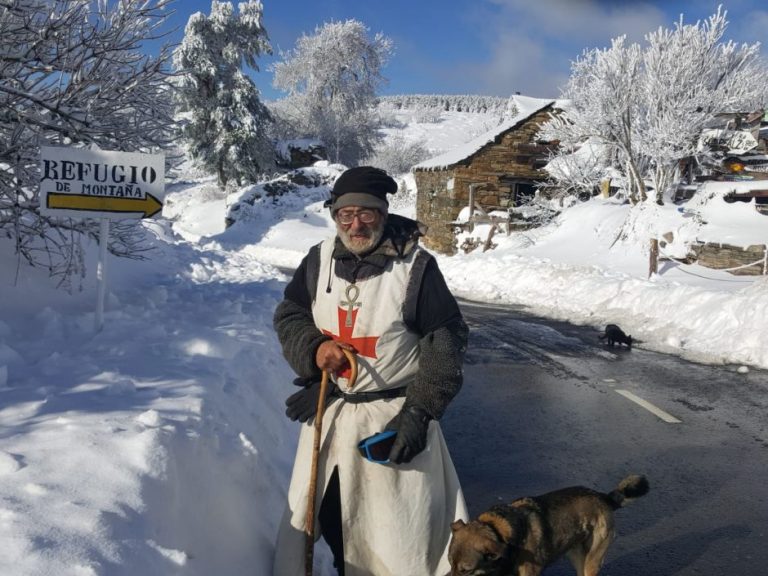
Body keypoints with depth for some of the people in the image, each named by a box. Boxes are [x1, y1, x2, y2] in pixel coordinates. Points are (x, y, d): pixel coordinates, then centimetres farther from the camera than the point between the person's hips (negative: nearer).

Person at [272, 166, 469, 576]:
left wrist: (419, 412, -15)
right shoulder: (319, 260, -1)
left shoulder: (416, 265, -14)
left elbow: (445, 343, -10)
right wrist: (312, 348, -11)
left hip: (394, 414, -4)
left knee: (403, 524, 4)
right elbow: (289, 315, 10)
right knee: (327, 512, 19)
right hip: (329, 412, 5)